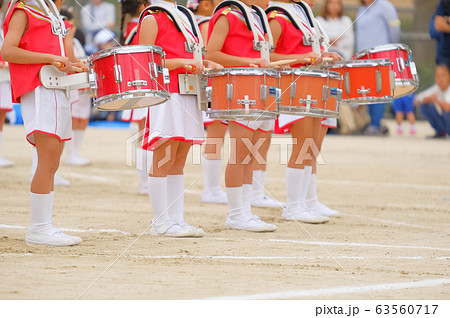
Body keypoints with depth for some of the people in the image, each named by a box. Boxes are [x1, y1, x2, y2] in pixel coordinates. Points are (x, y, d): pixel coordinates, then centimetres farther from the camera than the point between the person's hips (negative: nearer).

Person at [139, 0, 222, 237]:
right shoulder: (151, 19, -6)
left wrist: (204, 64, 11)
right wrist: (182, 62, -20)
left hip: (188, 98, 8)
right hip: (166, 96, -8)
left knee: (178, 163, 9)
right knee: (164, 161, -6)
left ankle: (177, 220, 11)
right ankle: (161, 222, -2)